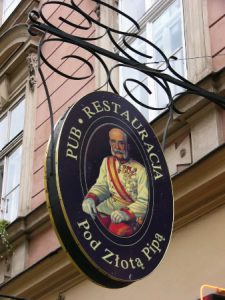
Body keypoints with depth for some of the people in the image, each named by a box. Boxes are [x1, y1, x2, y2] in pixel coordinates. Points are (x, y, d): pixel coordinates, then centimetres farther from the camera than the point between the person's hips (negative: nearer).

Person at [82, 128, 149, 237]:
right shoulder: (107, 161, 7)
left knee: (118, 231, -32)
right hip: (110, 206, 5)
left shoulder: (139, 169, -12)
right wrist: (90, 198, -15)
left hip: (132, 211, -5)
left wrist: (126, 213, -29)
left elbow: (144, 201, -13)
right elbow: (101, 186, 7)